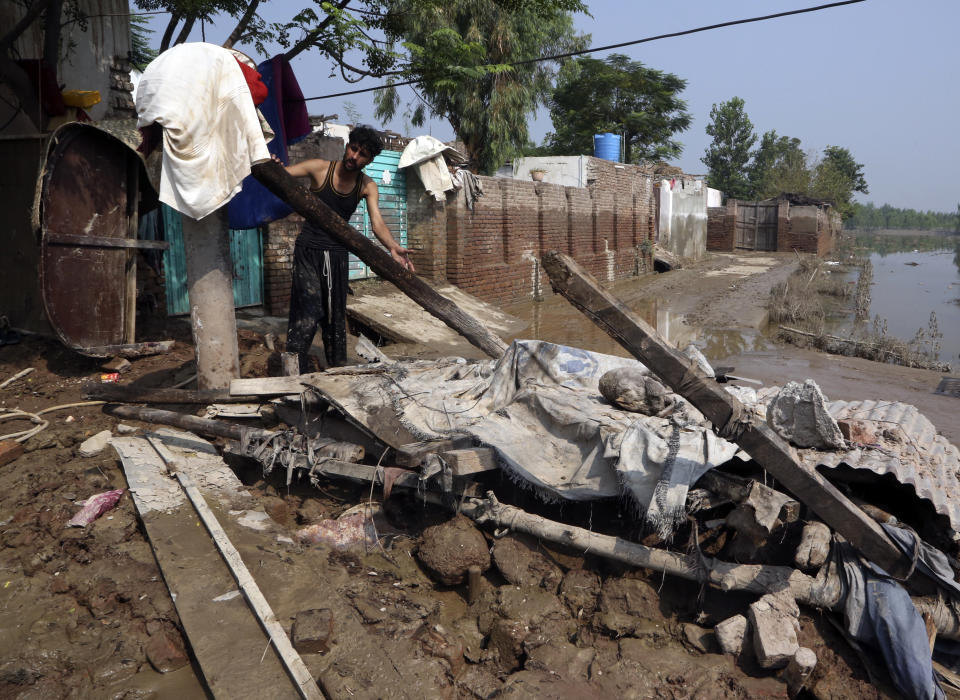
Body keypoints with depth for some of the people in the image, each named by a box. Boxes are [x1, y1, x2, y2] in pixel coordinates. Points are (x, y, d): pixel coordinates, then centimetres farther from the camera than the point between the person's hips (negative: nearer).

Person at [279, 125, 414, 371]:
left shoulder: (367, 186, 0)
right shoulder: (320, 168, -7)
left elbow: (377, 222, -13)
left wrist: (393, 247, -32)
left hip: (338, 254, 3)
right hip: (309, 249, -3)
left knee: (336, 315, 11)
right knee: (308, 309, -14)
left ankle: (338, 368, 23)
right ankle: (294, 369, -8)